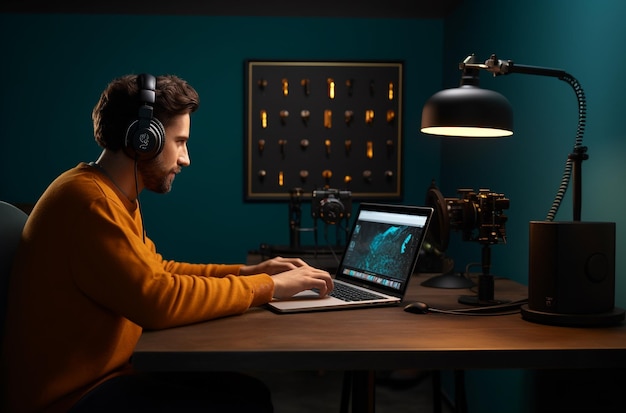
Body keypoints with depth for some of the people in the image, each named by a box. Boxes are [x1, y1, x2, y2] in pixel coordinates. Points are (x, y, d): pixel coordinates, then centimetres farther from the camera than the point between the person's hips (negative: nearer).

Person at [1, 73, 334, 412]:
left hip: (104, 373, 9)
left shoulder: (114, 195, 11)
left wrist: (247, 272, 3)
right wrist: (268, 286, -18)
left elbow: (156, 271, 15)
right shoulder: (88, 199, -22)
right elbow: (157, 299, -28)